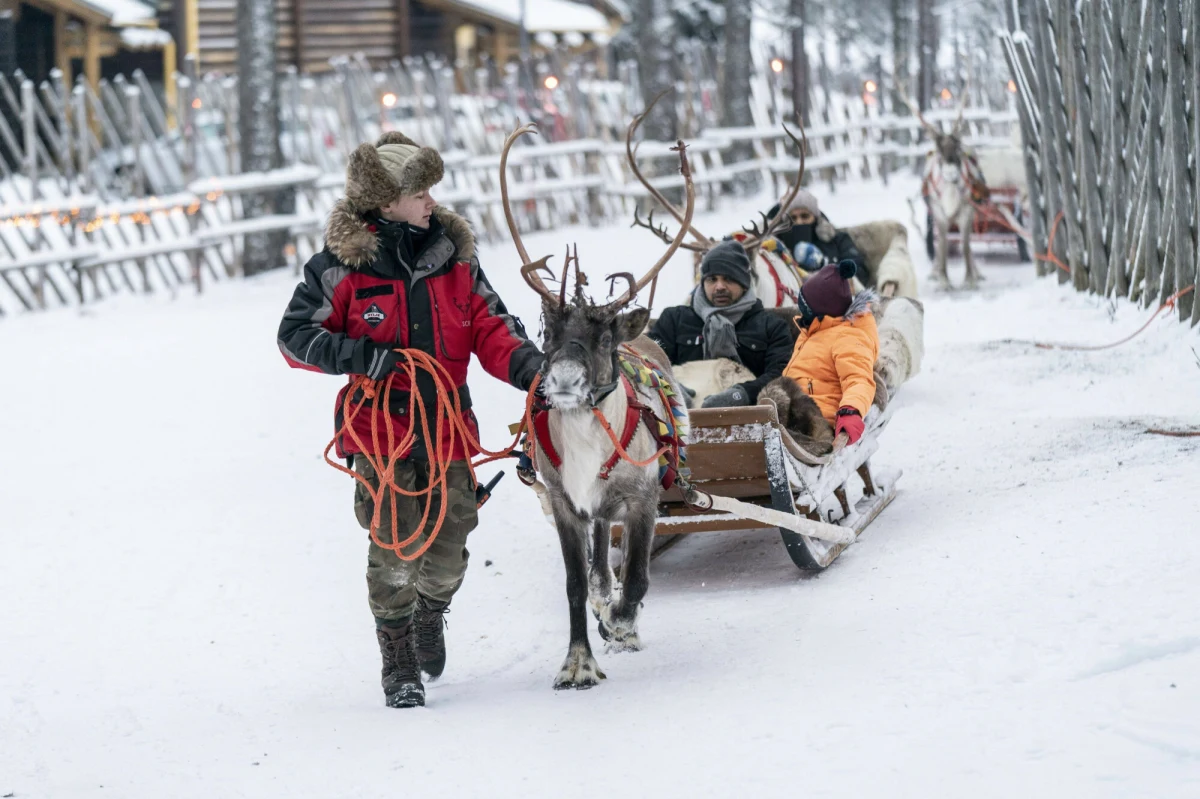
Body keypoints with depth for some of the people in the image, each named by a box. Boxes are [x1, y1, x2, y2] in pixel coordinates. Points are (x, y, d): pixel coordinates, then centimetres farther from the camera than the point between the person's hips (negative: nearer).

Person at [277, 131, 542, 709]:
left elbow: (489, 327, 6)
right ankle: (399, 667, 9)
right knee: (394, 550, -8)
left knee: (448, 548, 4)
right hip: (381, 429, -3)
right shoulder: (343, 264, -6)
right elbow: (295, 336, -4)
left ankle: (430, 615, 39)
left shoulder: (452, 255, 7)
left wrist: (524, 363, -13)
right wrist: (365, 358, -16)